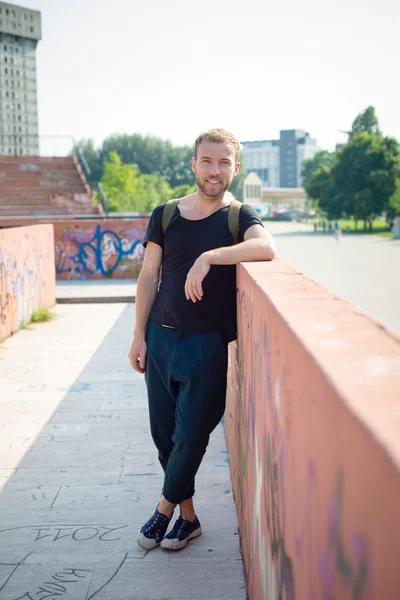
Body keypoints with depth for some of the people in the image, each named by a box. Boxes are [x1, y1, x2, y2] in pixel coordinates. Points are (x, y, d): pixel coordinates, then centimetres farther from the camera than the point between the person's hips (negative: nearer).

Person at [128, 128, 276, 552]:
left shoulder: (239, 216, -2)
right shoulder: (165, 215, 6)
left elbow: (266, 248, -24)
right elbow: (148, 277, 8)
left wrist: (209, 257, -30)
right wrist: (139, 335, 5)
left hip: (208, 343, -3)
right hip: (161, 338, 3)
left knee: (191, 435, 1)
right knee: (164, 433, 9)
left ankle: (164, 510, 24)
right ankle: (187, 517, 26)